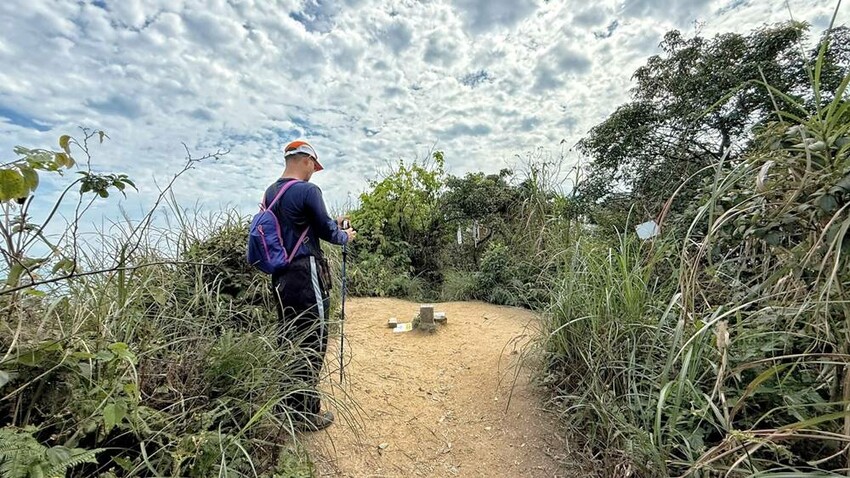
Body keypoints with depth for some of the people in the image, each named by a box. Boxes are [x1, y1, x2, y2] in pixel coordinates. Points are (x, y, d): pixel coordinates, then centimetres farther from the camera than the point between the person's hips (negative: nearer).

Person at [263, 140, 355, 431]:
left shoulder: (270, 193, 13)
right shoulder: (307, 190, -13)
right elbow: (325, 231, -9)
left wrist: (331, 224, 22)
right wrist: (344, 236, 11)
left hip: (281, 276, 9)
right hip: (306, 275, -8)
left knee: (288, 340, 18)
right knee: (311, 342, 2)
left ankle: (286, 405, 33)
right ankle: (307, 413, 15)